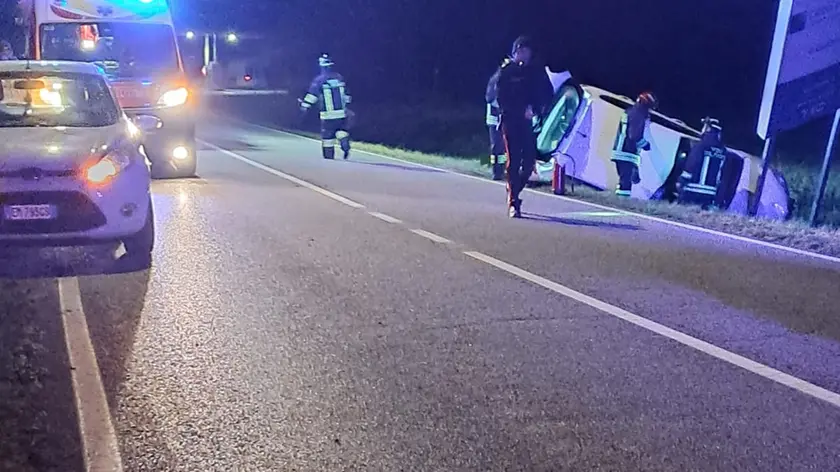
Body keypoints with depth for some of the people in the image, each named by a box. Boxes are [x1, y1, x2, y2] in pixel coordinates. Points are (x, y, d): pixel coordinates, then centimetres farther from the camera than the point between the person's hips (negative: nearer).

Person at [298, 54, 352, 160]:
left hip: (327, 115, -3)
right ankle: (345, 144, -15)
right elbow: (346, 94, 16)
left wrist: (305, 105, 3)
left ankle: (329, 157, 10)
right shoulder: (339, 77, 6)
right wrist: (346, 106, 27)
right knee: (341, 130, 14)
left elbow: (312, 95, -6)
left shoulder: (319, 80, -6)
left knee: (327, 137, 7)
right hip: (342, 113, 3)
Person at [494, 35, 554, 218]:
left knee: (529, 161, -3)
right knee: (513, 160, -7)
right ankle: (513, 203, -6)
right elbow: (501, 97, -5)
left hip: (530, 122, 3)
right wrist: (522, 111, -15)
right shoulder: (505, 71, 3)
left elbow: (547, 94, 8)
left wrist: (535, 110, -10)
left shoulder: (537, 72, 11)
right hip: (511, 121, -3)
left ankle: (513, 193, 19)